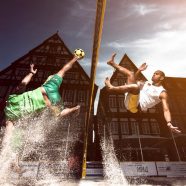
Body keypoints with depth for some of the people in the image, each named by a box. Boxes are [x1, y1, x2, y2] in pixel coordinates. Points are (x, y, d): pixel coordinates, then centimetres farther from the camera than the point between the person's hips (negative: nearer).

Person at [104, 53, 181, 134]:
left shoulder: (162, 93, 1)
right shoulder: (147, 83, 21)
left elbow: (166, 110, -8)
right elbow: (133, 80, 27)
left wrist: (169, 124, -24)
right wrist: (139, 70, 13)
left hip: (135, 106, -6)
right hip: (129, 100, 7)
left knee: (135, 86, -37)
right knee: (131, 74, 7)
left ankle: (111, 88, -19)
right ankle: (112, 63, 4)